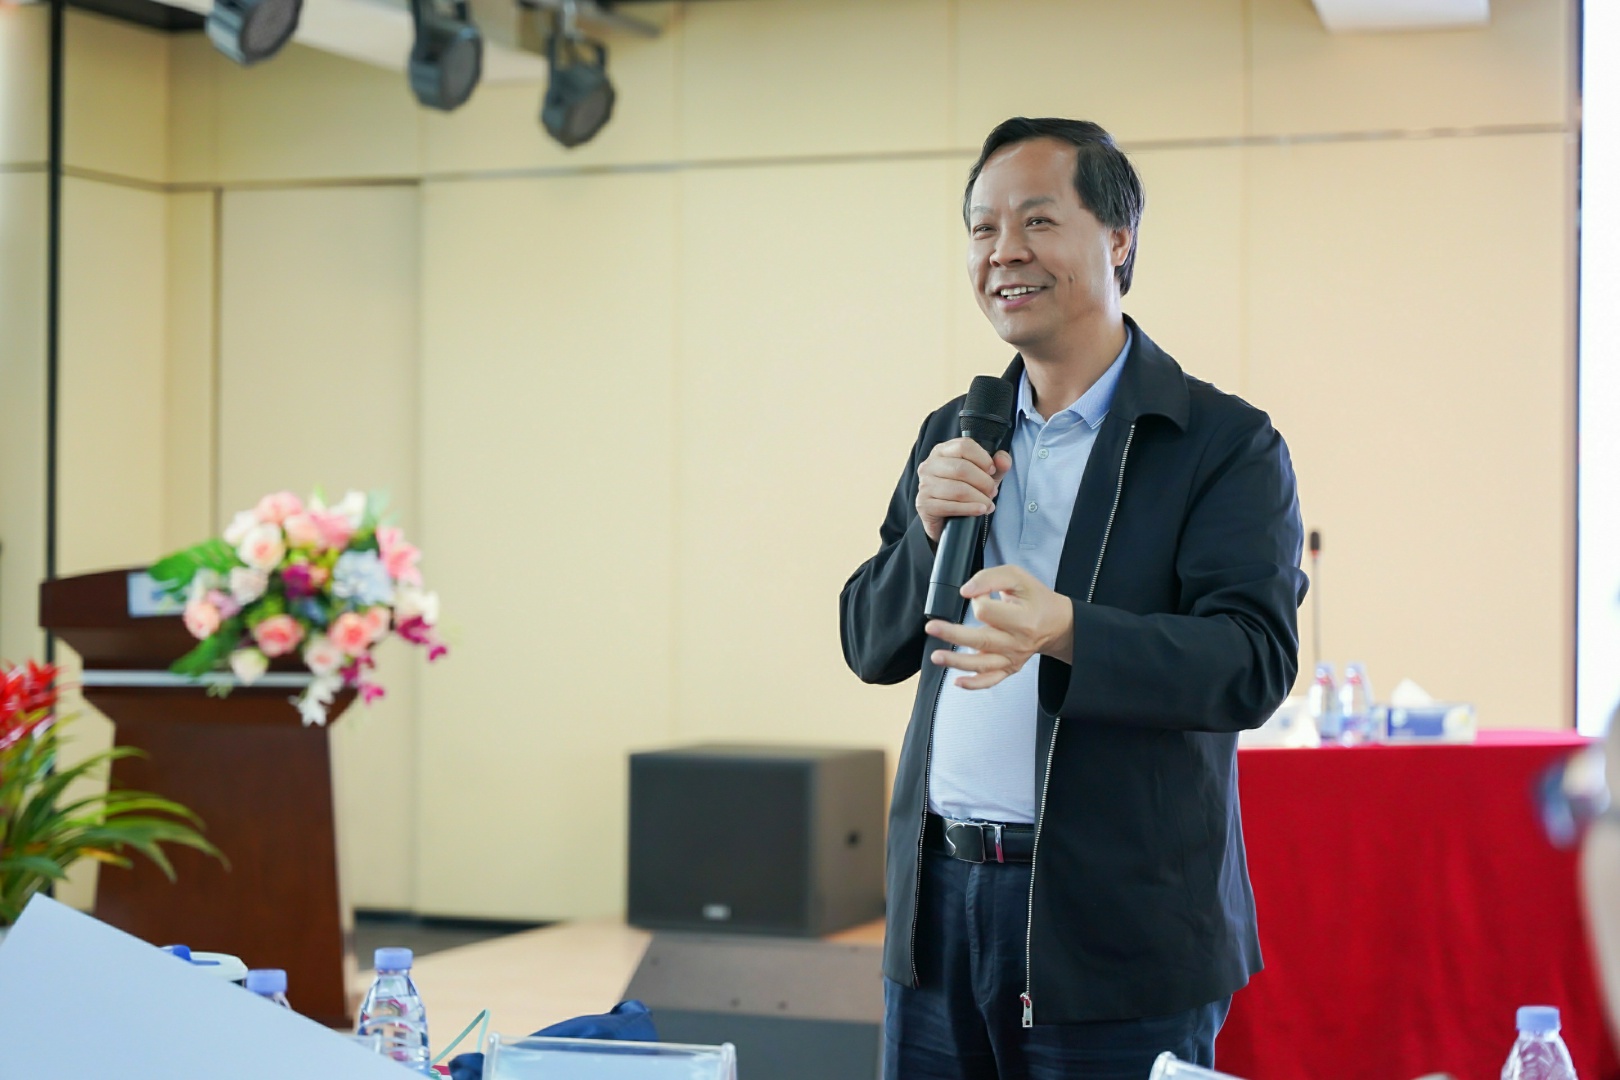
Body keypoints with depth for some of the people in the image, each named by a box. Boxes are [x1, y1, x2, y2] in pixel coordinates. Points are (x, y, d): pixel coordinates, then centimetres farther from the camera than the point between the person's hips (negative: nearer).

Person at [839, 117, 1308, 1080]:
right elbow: (871, 646, 16)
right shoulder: (954, 438, 14)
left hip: (1112, 923, -5)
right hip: (940, 902, 5)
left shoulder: (1227, 446, -5)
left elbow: (1254, 662, -17)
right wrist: (929, 530, -5)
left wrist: (1060, 631, -33)